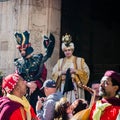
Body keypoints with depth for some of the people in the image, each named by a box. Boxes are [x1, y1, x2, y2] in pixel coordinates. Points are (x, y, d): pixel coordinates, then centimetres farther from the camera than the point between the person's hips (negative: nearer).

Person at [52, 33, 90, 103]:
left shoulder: (80, 60, 6)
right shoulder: (60, 61, 14)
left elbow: (86, 72, 1)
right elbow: (54, 73, 9)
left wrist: (76, 71, -12)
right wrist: (61, 72, -9)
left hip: (75, 86, -2)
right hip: (63, 87, 2)